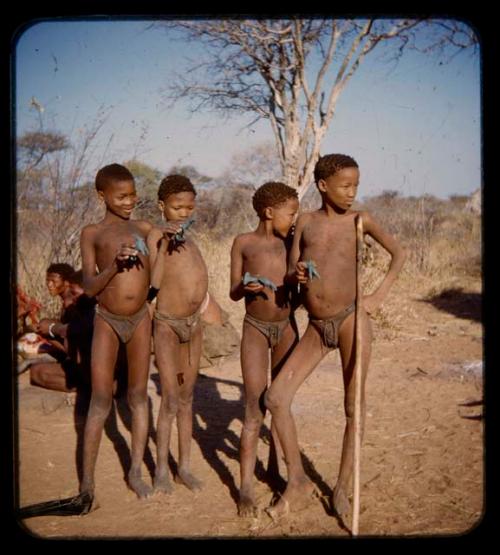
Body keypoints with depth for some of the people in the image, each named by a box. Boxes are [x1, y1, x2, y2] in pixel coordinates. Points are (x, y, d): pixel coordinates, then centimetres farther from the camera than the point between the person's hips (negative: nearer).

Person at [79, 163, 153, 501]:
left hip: (140, 318, 3)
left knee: (138, 395, 8)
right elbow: (89, 288, -8)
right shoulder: (92, 233, -2)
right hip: (107, 320, -3)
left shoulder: (145, 229, 5)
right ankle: (87, 480, 6)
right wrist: (115, 264, -25)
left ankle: (136, 471, 19)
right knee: (101, 401, -2)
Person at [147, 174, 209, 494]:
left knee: (187, 398, 12)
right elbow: (154, 281, -23)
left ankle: (185, 466, 21)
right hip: (168, 323, -6)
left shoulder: (189, 238, 10)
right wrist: (165, 243, -27)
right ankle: (162, 470, 8)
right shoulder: (157, 235, -10)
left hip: (193, 323, 6)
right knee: (170, 400, -4)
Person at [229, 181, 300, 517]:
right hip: (256, 328, -3)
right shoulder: (243, 243, -3)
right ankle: (246, 487, -4)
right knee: (255, 409, -7)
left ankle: (275, 467, 28)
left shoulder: (290, 242, 3)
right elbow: (233, 293, -1)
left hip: (286, 326, 3)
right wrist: (246, 287, -22)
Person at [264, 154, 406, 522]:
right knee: (276, 398, -4)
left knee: (354, 405, 2)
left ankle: (343, 487, 19)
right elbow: (289, 275, 8)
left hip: (351, 319, -3)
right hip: (317, 327, 3)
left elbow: (399, 253, 9)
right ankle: (298, 484, 10)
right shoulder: (306, 221, 7)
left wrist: (379, 295, -2)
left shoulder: (360, 219, 1)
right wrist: (296, 275, -16)